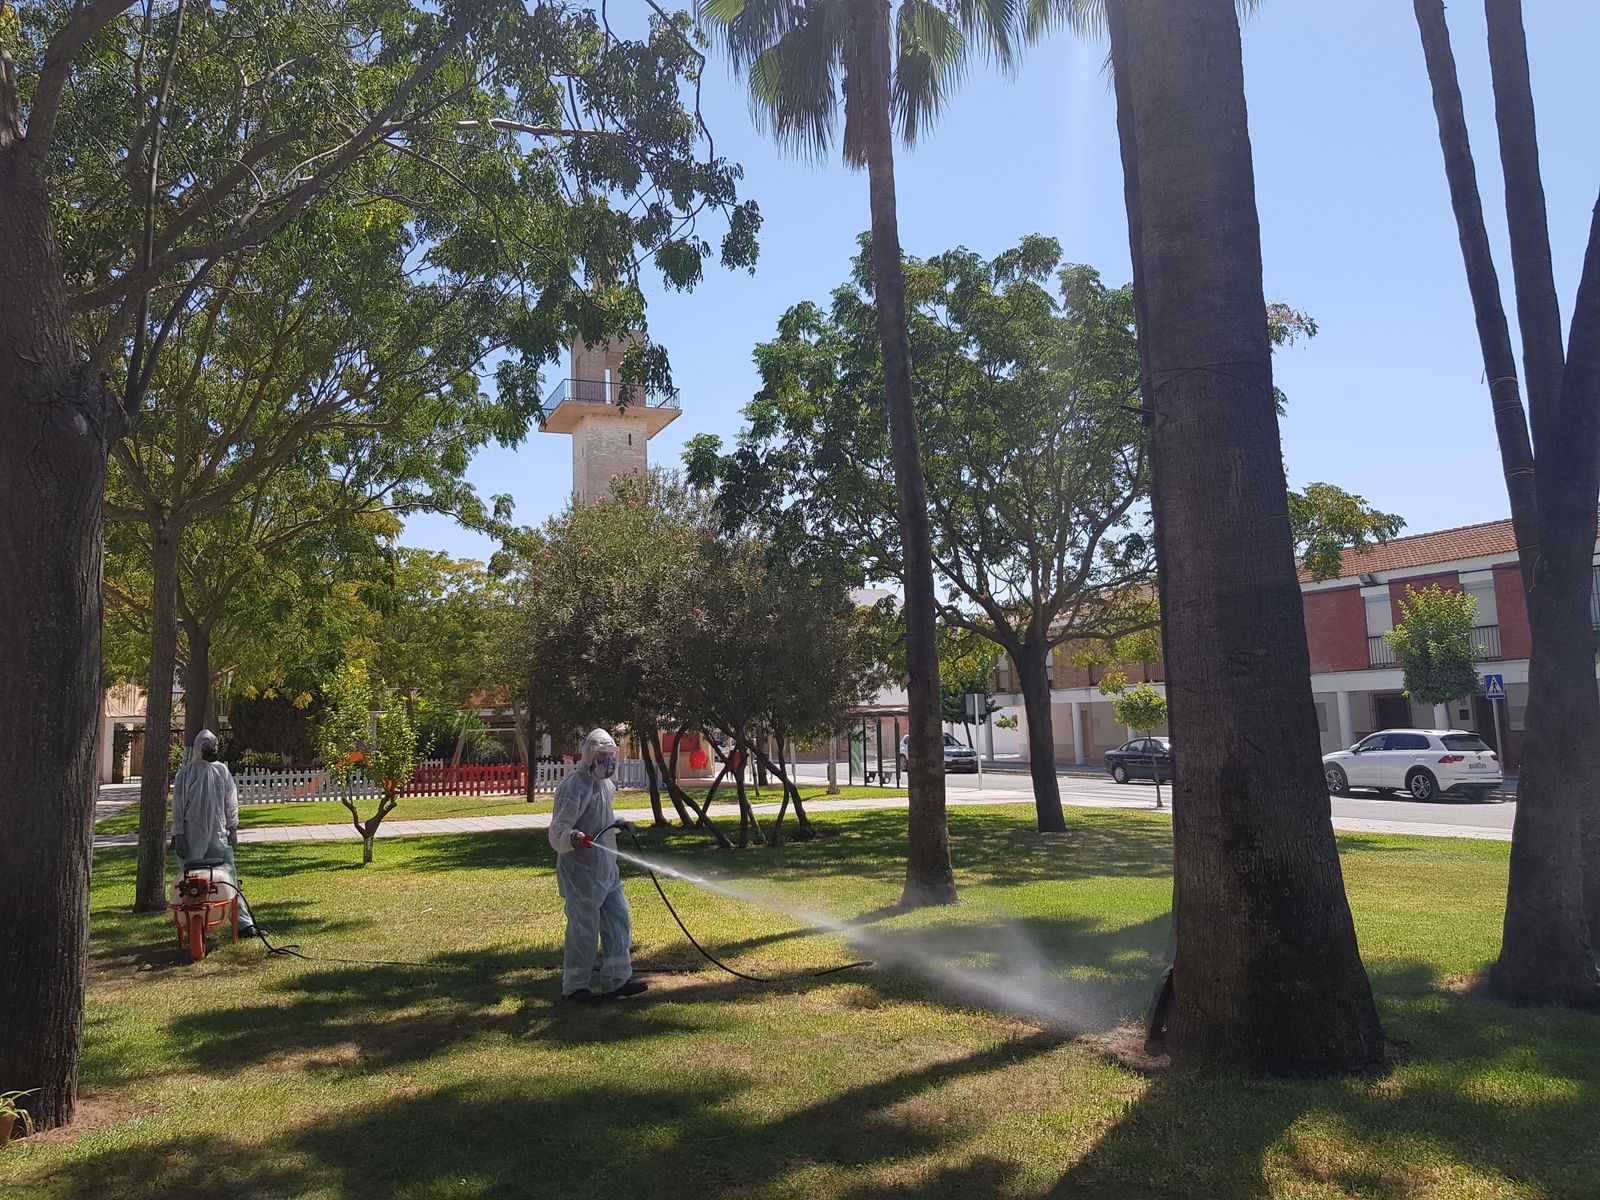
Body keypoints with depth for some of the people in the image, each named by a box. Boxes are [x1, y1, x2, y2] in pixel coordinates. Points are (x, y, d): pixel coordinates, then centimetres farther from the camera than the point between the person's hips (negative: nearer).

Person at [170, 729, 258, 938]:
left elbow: (231, 802, 11)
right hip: (193, 837, -2)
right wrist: (178, 835, -4)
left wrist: (233, 829, 8)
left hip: (219, 835, 2)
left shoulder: (222, 770, 7)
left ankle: (243, 922, 3)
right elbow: (178, 806, 0)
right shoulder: (185, 773, -1)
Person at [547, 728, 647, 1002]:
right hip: (582, 872, -9)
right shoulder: (573, 788, -18)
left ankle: (617, 980, 22)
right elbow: (557, 831, -24)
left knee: (618, 923, 12)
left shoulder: (605, 784, 12)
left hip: (607, 869, 9)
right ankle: (575, 986, 13)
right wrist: (574, 838, -44)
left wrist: (617, 824, 13)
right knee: (583, 930, -1)